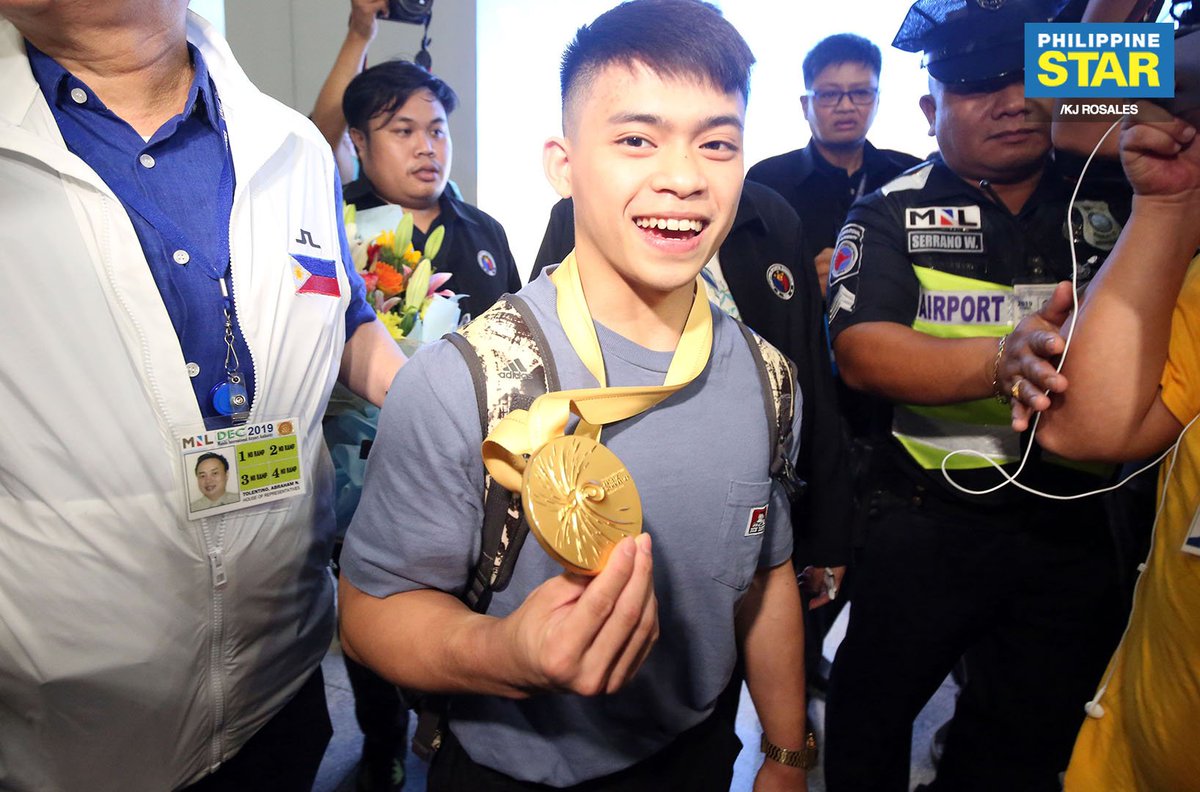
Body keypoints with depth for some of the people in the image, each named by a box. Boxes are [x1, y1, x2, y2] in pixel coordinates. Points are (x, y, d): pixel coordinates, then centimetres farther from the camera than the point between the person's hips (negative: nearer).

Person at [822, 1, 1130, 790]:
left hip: (1077, 518, 4)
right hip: (929, 515, -3)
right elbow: (861, 351, -18)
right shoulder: (893, 214, -4)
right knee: (873, 704, 12)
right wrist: (999, 360, -35)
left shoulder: (1114, 204, 5)